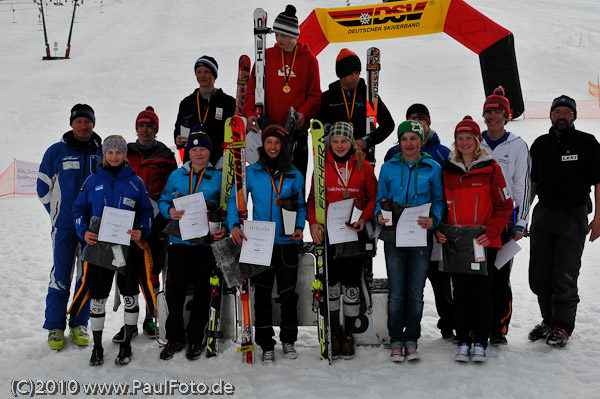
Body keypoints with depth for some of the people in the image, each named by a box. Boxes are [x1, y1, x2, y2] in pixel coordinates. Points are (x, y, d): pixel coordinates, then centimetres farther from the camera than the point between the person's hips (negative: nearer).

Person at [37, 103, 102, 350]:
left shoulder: (102, 154, 6)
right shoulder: (56, 152, 2)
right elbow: (43, 187, 8)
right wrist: (57, 213, 6)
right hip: (64, 227, -1)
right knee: (60, 275, -2)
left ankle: (80, 325, 18)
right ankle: (55, 327, 10)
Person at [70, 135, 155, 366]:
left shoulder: (135, 182, 5)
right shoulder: (92, 181, 7)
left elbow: (147, 212, 7)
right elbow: (79, 209, 10)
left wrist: (141, 231, -12)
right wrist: (84, 232, -8)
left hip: (129, 245, 0)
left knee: (129, 295, 5)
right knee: (97, 296, 4)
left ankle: (126, 345, 20)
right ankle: (97, 347, 19)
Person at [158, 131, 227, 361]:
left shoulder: (219, 178, 3)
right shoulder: (176, 176, 9)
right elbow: (163, 201, 13)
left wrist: (224, 230, -13)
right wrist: (169, 212, -9)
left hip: (206, 244, -1)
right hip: (179, 242, 2)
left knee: (202, 291, 6)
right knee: (174, 290, 2)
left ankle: (195, 338, 20)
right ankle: (174, 337, 18)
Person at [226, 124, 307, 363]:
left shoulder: (294, 175, 6)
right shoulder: (251, 173, 2)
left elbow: (301, 206, 13)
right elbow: (234, 200, 2)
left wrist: (300, 227, -4)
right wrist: (233, 224, -14)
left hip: (287, 243, 1)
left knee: (288, 293, 8)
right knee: (262, 294, 4)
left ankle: (288, 340, 26)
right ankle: (266, 345, 14)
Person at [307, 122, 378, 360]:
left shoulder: (363, 166, 3)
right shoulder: (322, 166, 5)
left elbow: (374, 197, 6)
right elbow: (313, 197, 7)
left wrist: (364, 218, -11)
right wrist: (313, 222, -8)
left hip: (355, 232, 0)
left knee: (352, 284, 4)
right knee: (332, 282, 4)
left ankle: (348, 334, 17)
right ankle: (334, 332, 18)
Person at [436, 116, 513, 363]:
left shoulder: (491, 168, 0)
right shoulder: (448, 170, 9)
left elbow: (505, 206, 0)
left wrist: (491, 231, -13)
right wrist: (439, 230, 0)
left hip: (484, 242, -2)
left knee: (482, 291, 2)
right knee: (460, 292, 6)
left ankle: (480, 342, 13)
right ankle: (463, 341, 17)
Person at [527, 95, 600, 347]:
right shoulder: (540, 144, 9)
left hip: (573, 216, -4)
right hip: (542, 214, 5)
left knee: (565, 277, -3)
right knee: (538, 276, 9)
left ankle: (563, 326, 13)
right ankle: (549, 320, 27)